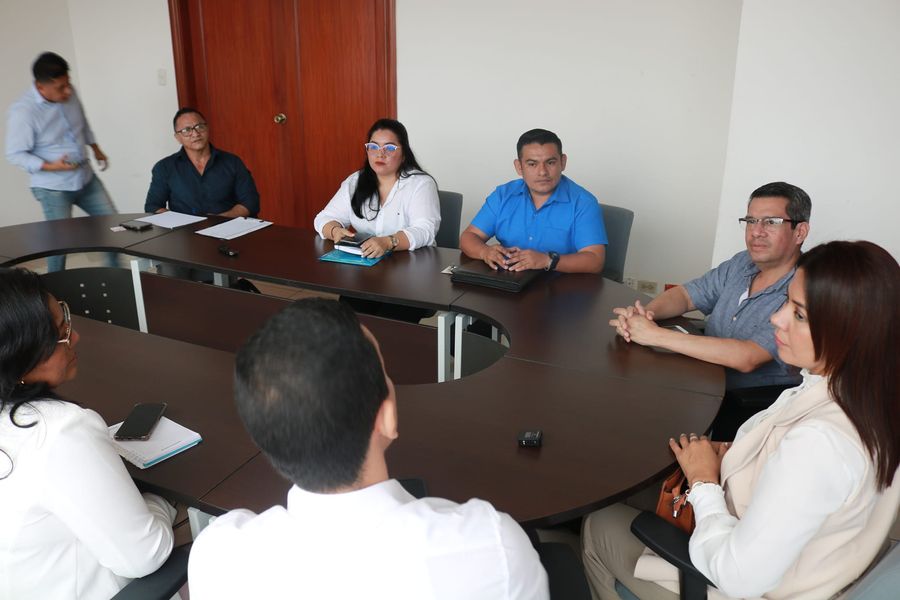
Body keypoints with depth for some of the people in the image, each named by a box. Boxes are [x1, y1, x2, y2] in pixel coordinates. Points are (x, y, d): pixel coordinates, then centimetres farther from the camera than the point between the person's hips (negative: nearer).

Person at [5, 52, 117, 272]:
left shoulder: (69, 92, -6)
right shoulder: (23, 111, -24)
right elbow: (15, 154, -17)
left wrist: (95, 148, 13)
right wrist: (50, 166, -28)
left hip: (86, 178, 7)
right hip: (52, 187, -6)